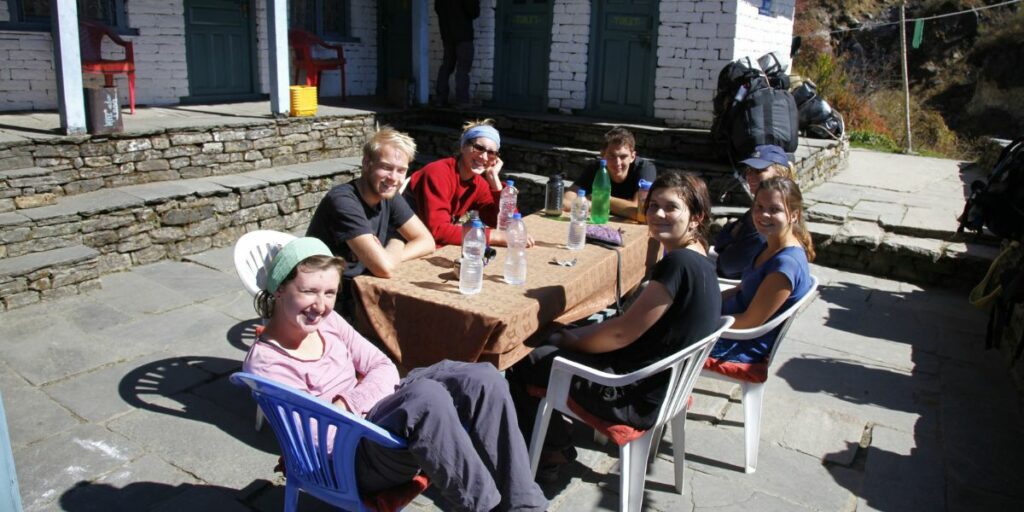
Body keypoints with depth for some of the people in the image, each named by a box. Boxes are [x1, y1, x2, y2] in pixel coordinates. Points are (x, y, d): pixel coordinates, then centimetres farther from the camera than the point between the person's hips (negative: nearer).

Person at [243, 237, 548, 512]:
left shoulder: (327, 321, 5)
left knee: (483, 379, -15)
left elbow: (384, 368, 4)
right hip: (352, 459, -7)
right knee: (428, 396, -36)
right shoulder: (265, 362, -14)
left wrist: (348, 403, -13)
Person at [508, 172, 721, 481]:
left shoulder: (679, 264, -26)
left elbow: (621, 334, -22)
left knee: (520, 363, 2)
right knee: (550, 340, 20)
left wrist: (568, 341, -5)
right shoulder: (700, 261, 4)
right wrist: (566, 337, 3)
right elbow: (635, 324, 8)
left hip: (634, 399, -10)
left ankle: (554, 451, 19)